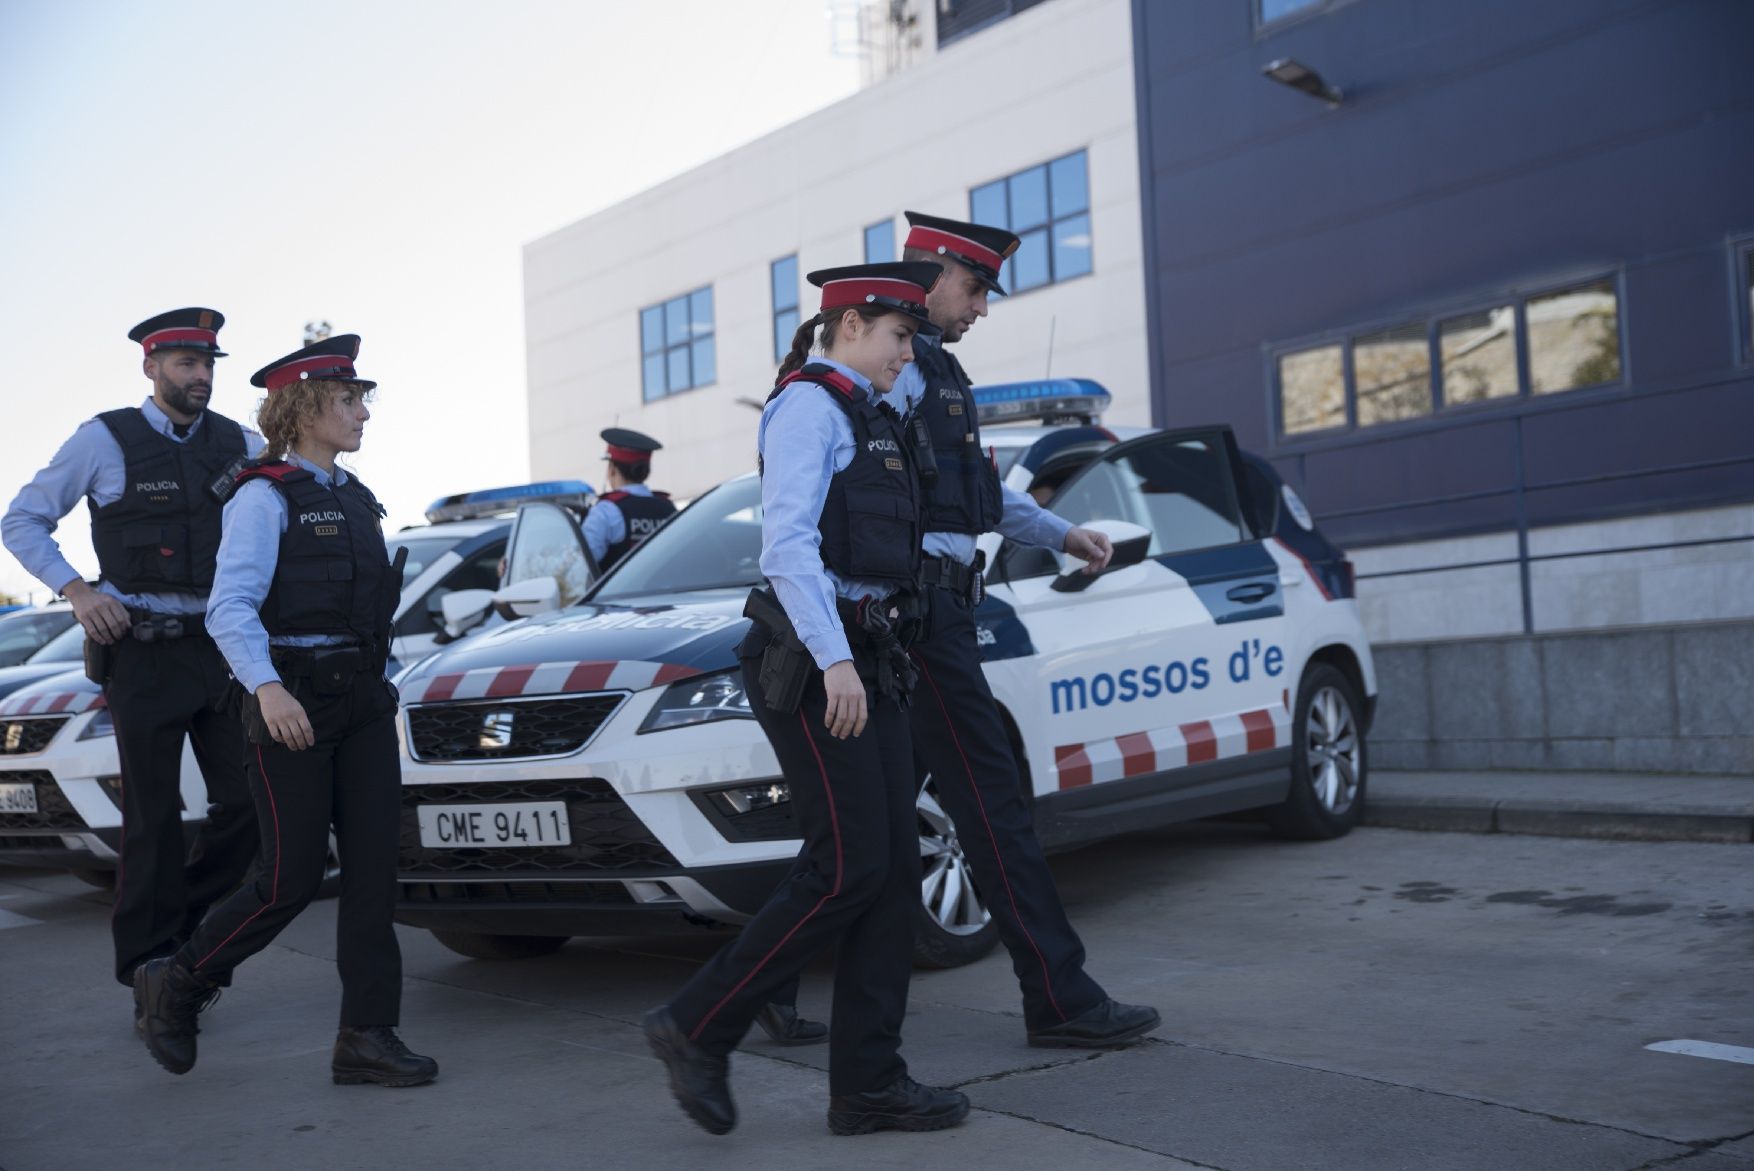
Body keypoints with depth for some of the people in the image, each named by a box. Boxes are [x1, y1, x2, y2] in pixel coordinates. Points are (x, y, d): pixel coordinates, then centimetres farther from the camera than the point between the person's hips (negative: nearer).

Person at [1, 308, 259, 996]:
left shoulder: (238, 444, 8)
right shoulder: (104, 441, -1)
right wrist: (77, 590, -11)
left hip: (221, 648, 4)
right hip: (141, 651, -4)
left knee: (246, 802, 0)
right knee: (154, 816, -1)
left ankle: (187, 929, 22)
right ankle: (150, 966, 12)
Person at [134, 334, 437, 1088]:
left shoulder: (355, 499, 15)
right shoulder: (264, 497, -8)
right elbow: (231, 609, -18)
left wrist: (384, 689, 20)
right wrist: (266, 687, -33)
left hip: (362, 696, 7)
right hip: (290, 703, -7)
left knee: (374, 866, 0)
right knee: (291, 879, -3)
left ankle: (366, 1035, 5)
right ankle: (173, 985, 19)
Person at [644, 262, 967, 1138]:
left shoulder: (869, 419, 22)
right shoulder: (809, 406, -7)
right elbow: (786, 542, -18)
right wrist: (835, 659, -24)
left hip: (867, 667, 9)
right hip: (814, 662, -9)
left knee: (893, 869, 5)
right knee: (847, 868, -11)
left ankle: (867, 1084, 10)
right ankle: (697, 1028, 2)